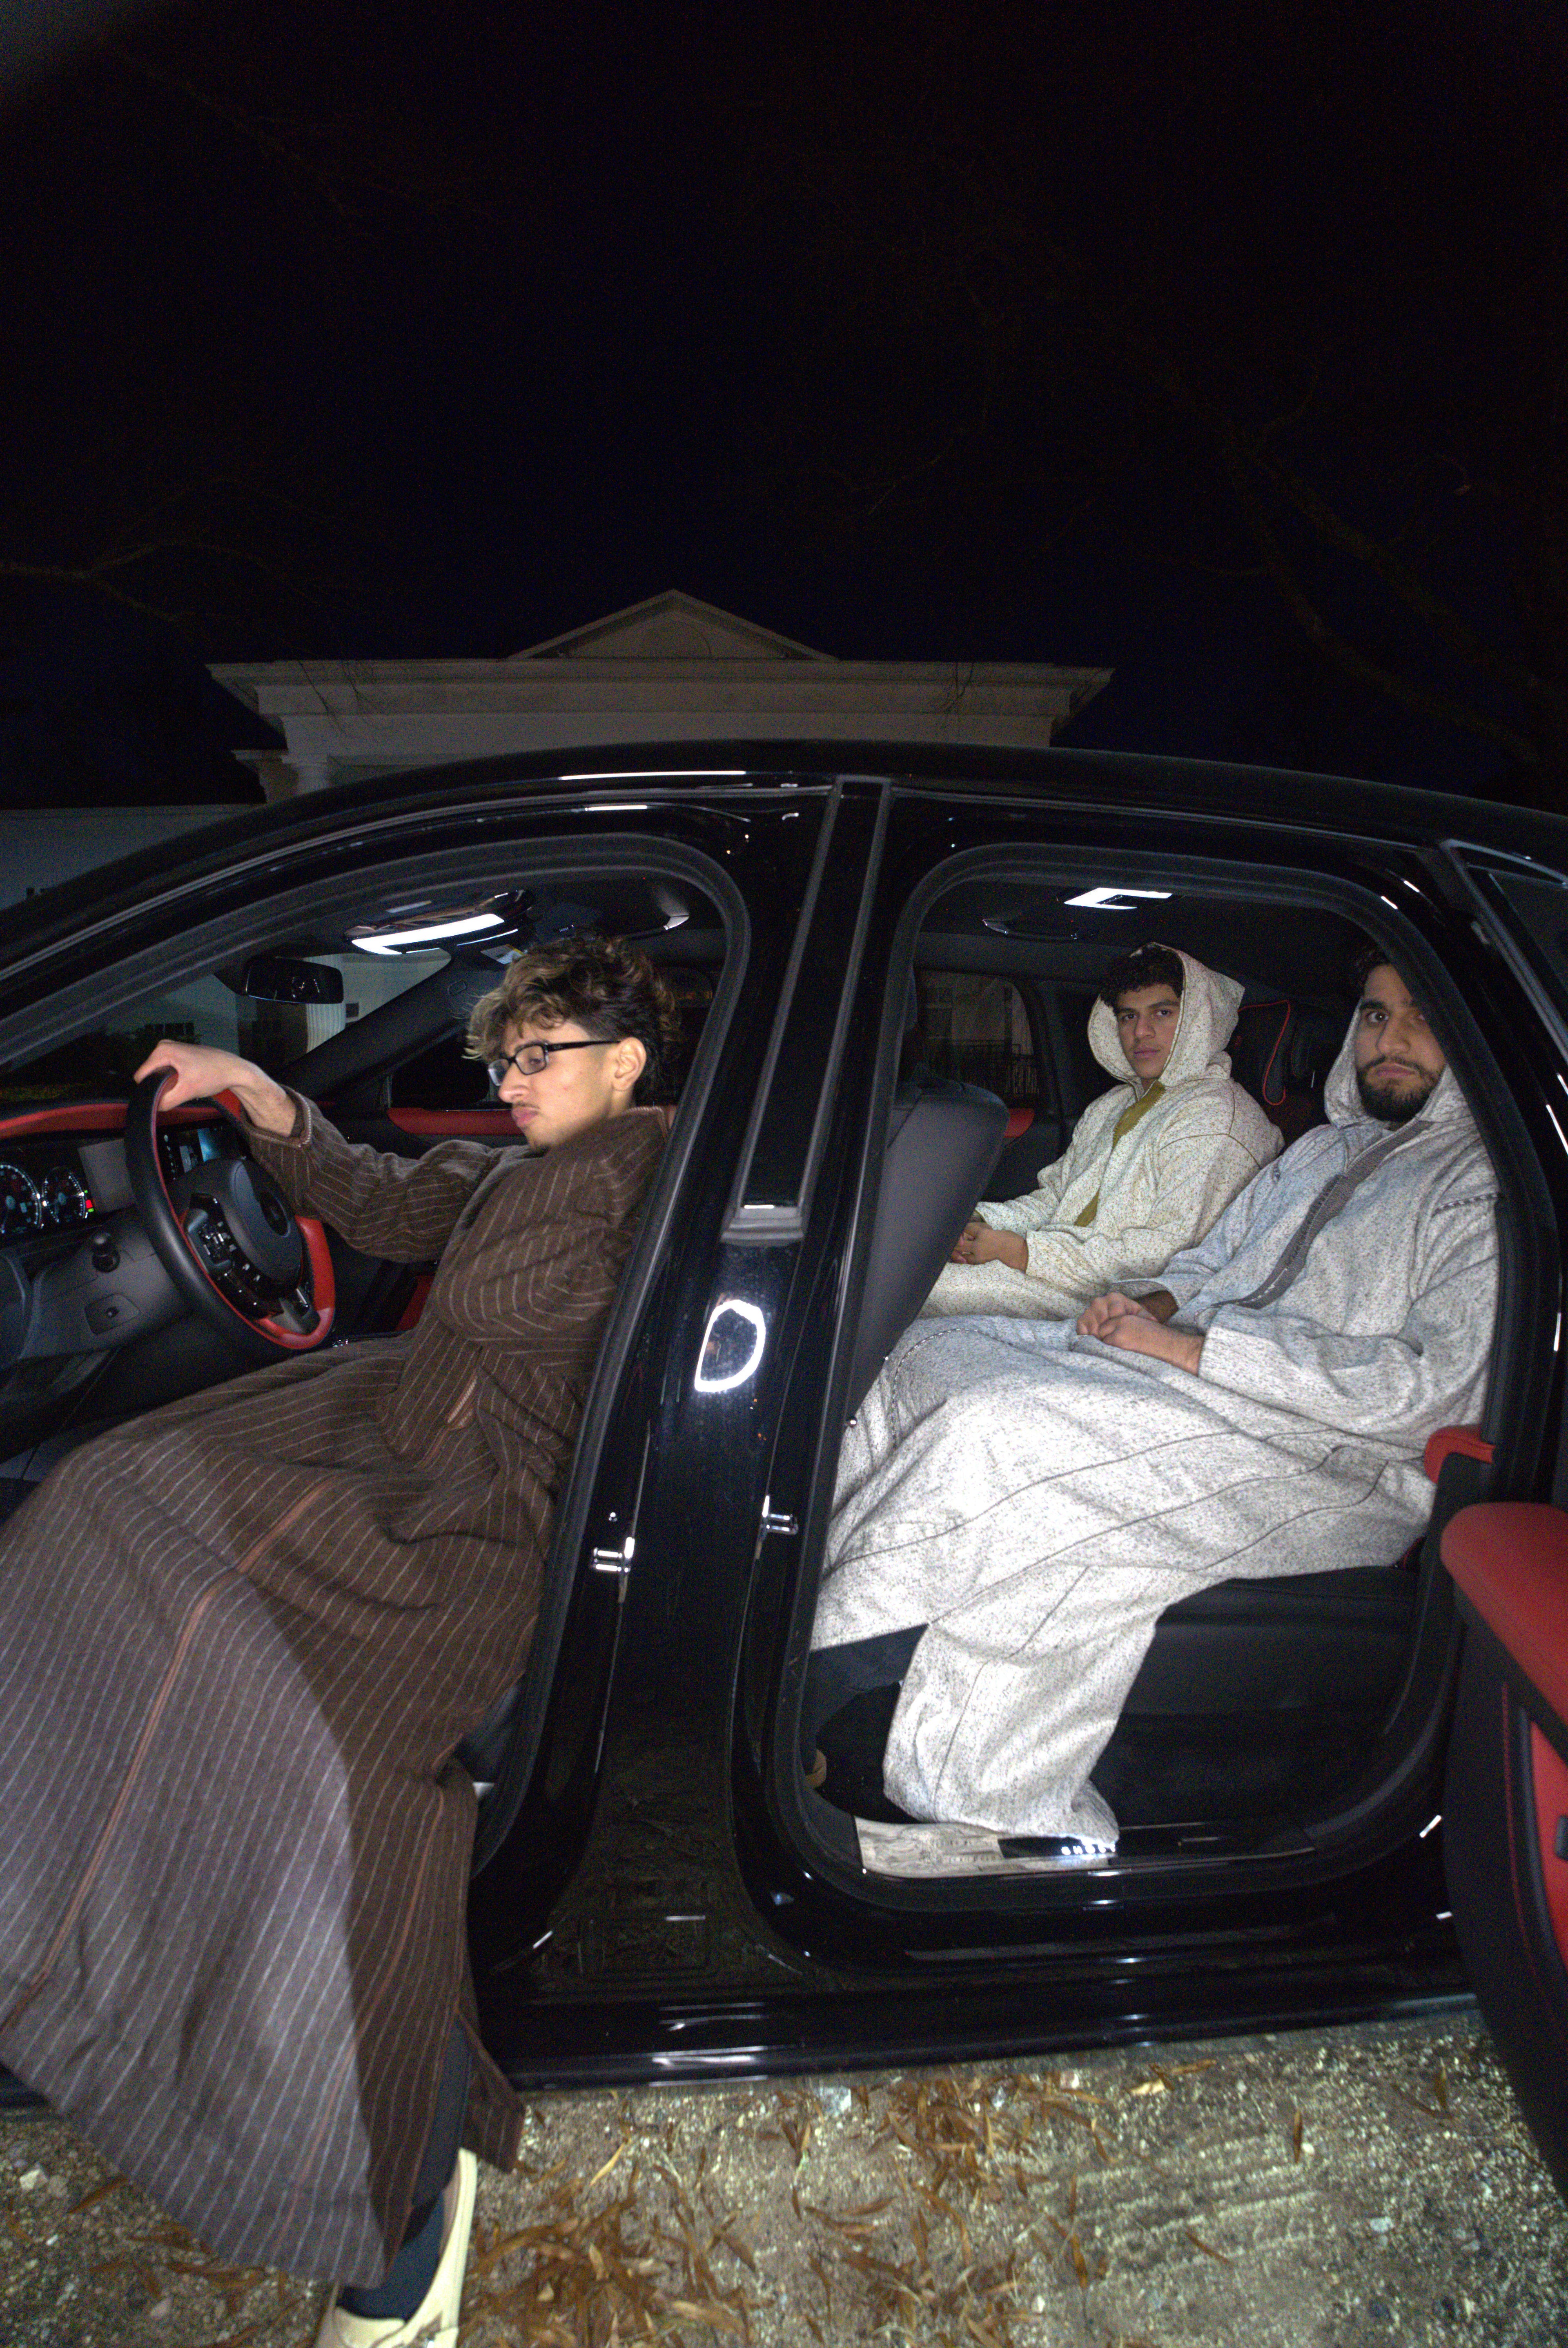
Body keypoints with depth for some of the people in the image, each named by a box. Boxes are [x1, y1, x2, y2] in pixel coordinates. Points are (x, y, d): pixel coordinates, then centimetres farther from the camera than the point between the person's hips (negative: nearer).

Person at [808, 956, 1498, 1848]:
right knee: (932, 1354, -4)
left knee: (1002, 1426, -28)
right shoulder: (1327, 1146, 22)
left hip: (1338, 1462, -9)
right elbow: (1214, 1256, 27)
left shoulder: (1487, 1185, -4)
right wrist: (1153, 1304, 2)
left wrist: (1185, 1346, -18)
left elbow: (1428, 1387, -16)